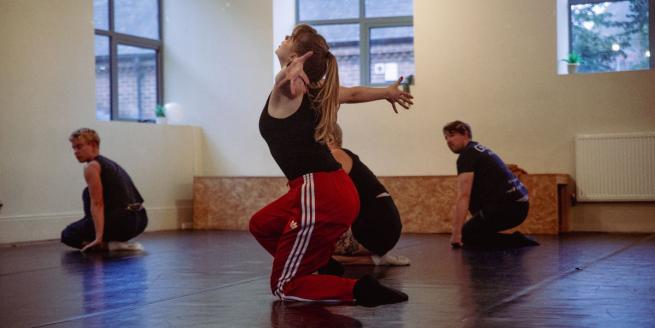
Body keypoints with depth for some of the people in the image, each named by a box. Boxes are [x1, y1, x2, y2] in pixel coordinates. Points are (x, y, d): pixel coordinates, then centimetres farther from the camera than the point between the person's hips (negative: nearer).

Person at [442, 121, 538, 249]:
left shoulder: (467, 155, -6)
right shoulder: (479, 150, 24)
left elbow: (463, 196, -17)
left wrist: (456, 233, -20)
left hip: (506, 206, -10)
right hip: (519, 203, 10)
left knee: (466, 235, -2)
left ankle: (515, 242, -9)